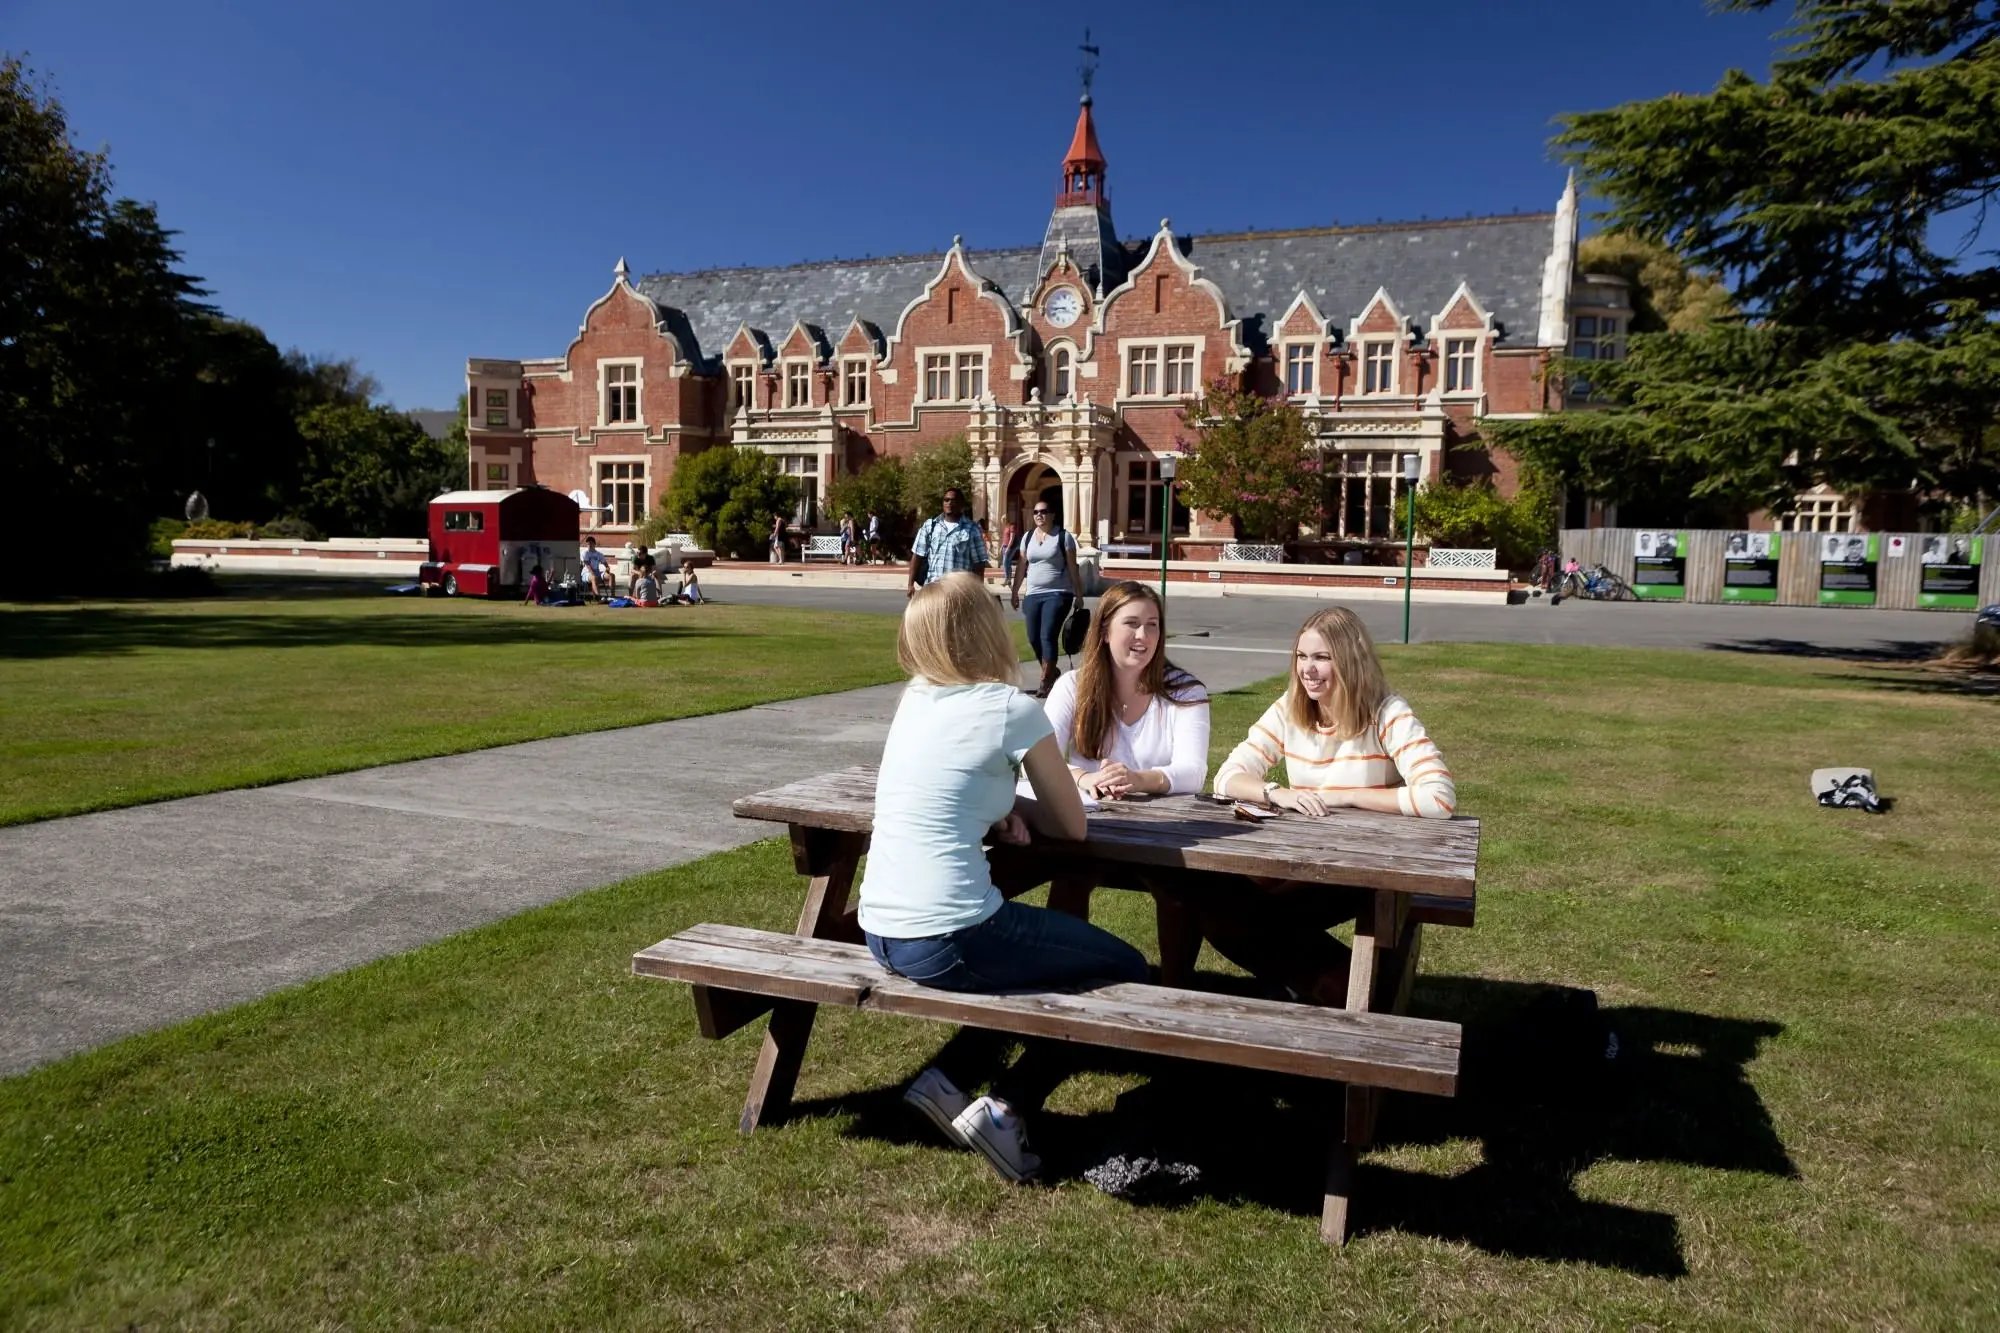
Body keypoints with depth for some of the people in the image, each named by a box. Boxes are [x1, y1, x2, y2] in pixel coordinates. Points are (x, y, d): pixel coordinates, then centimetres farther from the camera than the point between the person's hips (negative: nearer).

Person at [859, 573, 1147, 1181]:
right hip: (947, 942, -7)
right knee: (1125, 970, 11)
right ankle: (1005, 1108, 6)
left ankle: (952, 1082, 20)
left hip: (879, 934, 7)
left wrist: (1000, 806, 9)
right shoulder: (1012, 709, -9)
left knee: (1021, 934, 31)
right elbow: (1071, 826, 1)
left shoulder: (915, 697, 9)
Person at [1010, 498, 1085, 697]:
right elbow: (1021, 567, 15)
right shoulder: (1028, 537, 10)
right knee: (1034, 638, 5)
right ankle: (1052, 671, 27)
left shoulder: (1063, 537, -3)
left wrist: (1079, 595, -3)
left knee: (1048, 636, -13)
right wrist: (1015, 592, 13)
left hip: (1058, 594, -5)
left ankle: (1046, 681, -8)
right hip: (1033, 595, 5)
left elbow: (1073, 568, -3)